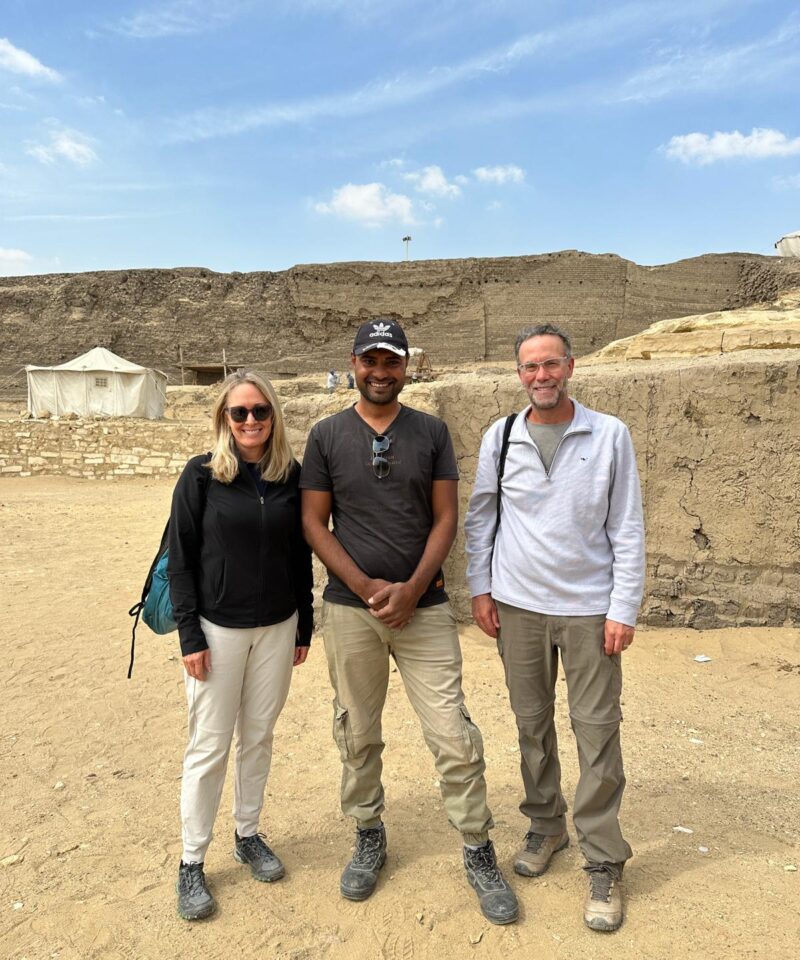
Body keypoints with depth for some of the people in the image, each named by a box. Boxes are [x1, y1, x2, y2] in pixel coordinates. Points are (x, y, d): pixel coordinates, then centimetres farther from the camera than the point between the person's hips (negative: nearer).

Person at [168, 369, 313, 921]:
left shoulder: (292, 475, -1)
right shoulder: (201, 476, -8)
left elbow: (301, 556, 5)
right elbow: (180, 558, -6)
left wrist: (305, 628, 7)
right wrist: (189, 635, -10)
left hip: (277, 627, 3)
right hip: (218, 627, -3)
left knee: (259, 736, 15)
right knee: (210, 746, 6)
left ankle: (248, 835, 36)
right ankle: (192, 862, 24)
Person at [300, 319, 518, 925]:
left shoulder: (431, 432, 4)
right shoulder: (327, 435, 3)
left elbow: (446, 518, 1)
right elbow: (315, 523, 0)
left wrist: (412, 590, -11)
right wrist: (367, 588, -10)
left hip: (424, 606, 0)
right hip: (350, 608, 1)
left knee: (455, 738, 0)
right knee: (357, 735, 13)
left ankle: (479, 852, 21)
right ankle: (369, 838, 36)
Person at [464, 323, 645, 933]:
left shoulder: (610, 435, -5)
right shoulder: (499, 438, 1)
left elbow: (628, 528, -3)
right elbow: (480, 516, 8)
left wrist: (624, 609, -7)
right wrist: (480, 588, 3)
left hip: (590, 608, -2)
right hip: (517, 606, 2)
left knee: (598, 733, 3)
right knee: (532, 723, 15)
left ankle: (604, 863, 20)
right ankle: (546, 825, 36)